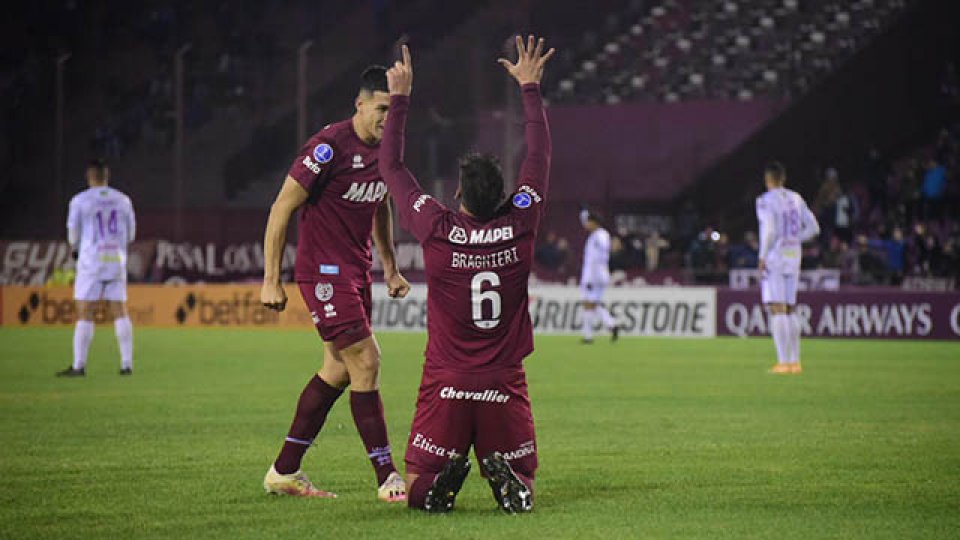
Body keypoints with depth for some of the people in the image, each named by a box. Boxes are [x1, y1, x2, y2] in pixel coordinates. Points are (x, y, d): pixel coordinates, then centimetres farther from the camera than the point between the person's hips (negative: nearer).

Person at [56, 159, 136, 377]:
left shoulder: (80, 200, -5)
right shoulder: (123, 200, 7)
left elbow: (73, 235, -2)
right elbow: (130, 234, 11)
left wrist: (75, 248, 21)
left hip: (91, 261, -3)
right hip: (117, 261, 4)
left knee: (84, 313, -2)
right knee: (119, 313, 6)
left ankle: (79, 366, -5)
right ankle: (127, 364, 2)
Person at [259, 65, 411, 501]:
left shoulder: (387, 147, 6)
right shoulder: (330, 147, -19)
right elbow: (281, 209, -15)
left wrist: (390, 267, 23)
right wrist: (271, 280, -15)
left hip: (357, 270, 9)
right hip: (324, 272, -9)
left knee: (338, 370, 11)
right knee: (366, 363, -12)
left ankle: (284, 472, 20)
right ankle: (387, 480, -8)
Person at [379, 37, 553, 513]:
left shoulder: (437, 231, -10)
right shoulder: (520, 227, -6)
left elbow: (391, 167, 4)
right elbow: (539, 156, 9)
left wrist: (400, 98, 11)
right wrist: (530, 87, 18)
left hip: (446, 385, -1)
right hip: (505, 385, 1)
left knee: (417, 492, 10)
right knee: (523, 491, 12)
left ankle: (447, 474, -23)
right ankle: (502, 474, -21)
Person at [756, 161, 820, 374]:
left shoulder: (766, 200, -9)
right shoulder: (795, 199, 11)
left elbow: (768, 231, -19)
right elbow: (813, 228, 11)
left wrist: (762, 257, -11)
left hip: (774, 255, -7)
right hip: (793, 256, 7)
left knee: (777, 310, -7)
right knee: (790, 309, 13)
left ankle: (783, 361, -13)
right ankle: (795, 361, 13)